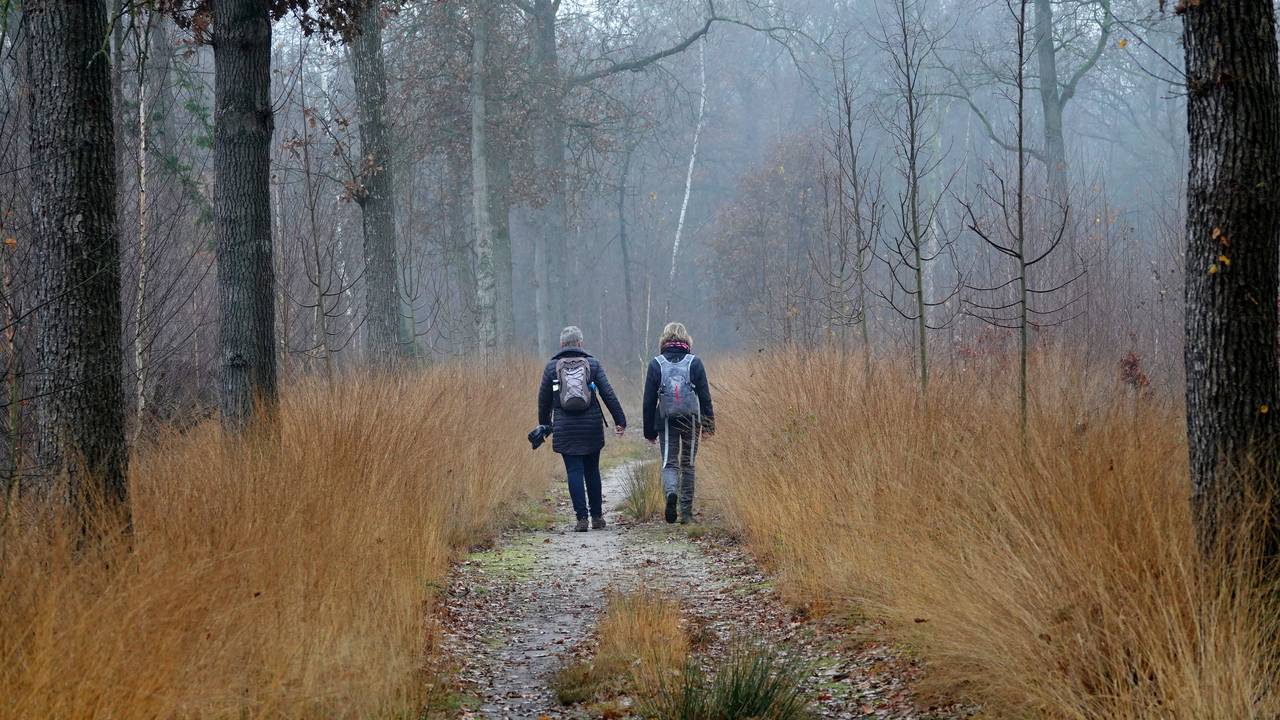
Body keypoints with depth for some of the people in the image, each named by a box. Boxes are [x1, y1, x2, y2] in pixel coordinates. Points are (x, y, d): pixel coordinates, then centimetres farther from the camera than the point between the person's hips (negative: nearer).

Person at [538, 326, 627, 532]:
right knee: (592, 471, 12)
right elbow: (608, 394, -2)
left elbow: (544, 399, 6)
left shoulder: (552, 367, 2)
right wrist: (620, 420, 2)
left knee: (574, 472, 0)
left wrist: (544, 425, 18)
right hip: (591, 427, 1)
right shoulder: (593, 364, 2)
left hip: (564, 428, -1)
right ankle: (597, 516, 16)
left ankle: (582, 518, -7)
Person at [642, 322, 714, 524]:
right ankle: (686, 512, 13)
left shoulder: (656, 364, -1)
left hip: (666, 421, -1)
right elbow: (705, 396, -1)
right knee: (687, 464, 12)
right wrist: (709, 424, 7)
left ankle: (671, 492, -27)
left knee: (669, 462, 5)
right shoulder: (694, 362, -2)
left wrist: (649, 431, 7)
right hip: (691, 421, 1)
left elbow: (649, 401, 0)